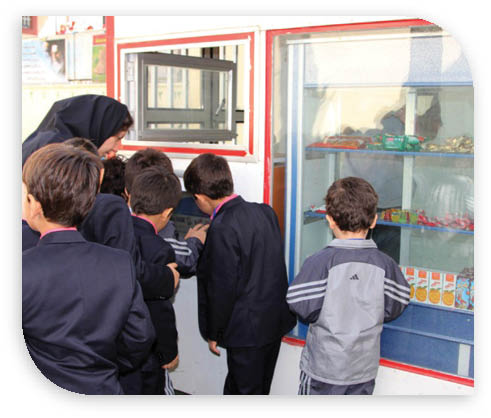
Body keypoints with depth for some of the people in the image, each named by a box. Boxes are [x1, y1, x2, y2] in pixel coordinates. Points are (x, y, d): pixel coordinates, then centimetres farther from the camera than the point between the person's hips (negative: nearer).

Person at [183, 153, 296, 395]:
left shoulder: (223, 228, -22)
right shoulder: (264, 212, 2)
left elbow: (223, 288, -20)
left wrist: (214, 333, -7)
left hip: (247, 329, -8)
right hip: (276, 320, 8)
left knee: (248, 392, 9)